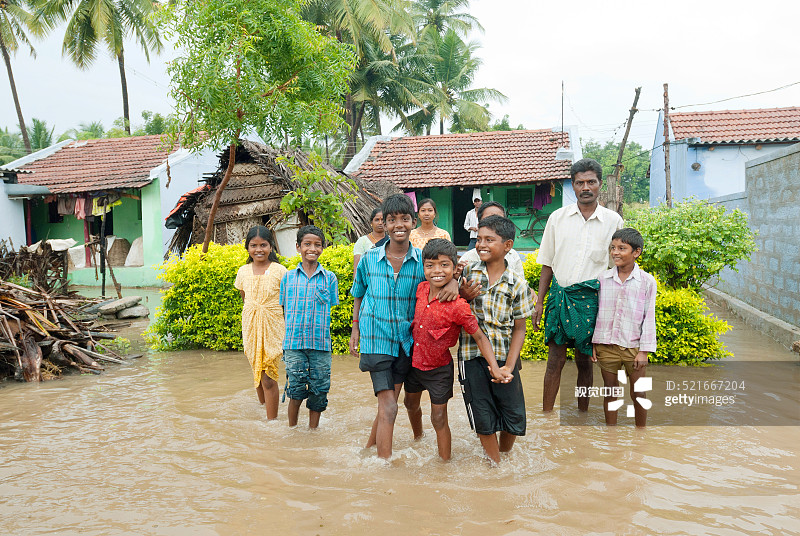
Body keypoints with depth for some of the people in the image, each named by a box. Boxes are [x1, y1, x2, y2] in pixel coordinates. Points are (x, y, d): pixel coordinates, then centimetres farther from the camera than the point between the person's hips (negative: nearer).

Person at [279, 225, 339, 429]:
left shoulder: (330, 278, 5)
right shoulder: (288, 277, 7)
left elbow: (333, 312, 9)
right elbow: (283, 311, 12)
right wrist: (284, 339, 6)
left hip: (321, 344, 0)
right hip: (293, 343, 0)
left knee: (319, 389, 6)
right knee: (296, 389, -2)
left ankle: (313, 431, 24)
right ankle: (292, 429, 20)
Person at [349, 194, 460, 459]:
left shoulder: (423, 260, -2)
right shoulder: (369, 259, -1)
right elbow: (359, 296, 13)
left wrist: (453, 282, -20)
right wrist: (356, 328, 9)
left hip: (406, 340, 2)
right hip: (376, 339, -2)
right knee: (388, 407, -6)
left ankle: (370, 448, 35)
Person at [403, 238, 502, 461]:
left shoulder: (457, 306, -27)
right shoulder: (421, 288, -10)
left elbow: (480, 337, -21)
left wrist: (495, 369, -29)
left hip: (439, 369, -6)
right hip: (414, 361, 6)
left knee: (439, 419, 7)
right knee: (411, 404, 27)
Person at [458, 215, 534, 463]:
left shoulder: (517, 284, -2)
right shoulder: (467, 272, 0)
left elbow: (519, 329, 0)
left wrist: (509, 366, -9)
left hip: (505, 357, 0)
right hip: (472, 356, 0)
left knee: (514, 416, 6)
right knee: (483, 417, 5)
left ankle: (504, 457, 33)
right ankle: (495, 465, 25)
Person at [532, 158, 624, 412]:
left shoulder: (613, 221, 4)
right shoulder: (558, 218, 6)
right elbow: (547, 264, 10)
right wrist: (539, 303, 6)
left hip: (591, 298, 0)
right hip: (559, 294, 0)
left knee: (584, 361, 7)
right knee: (555, 359, -1)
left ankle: (583, 414, 21)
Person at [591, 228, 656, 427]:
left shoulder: (647, 281, -3)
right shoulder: (603, 278, 2)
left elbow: (649, 318, -2)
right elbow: (596, 313, 8)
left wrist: (644, 350, -5)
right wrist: (593, 343, 6)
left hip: (633, 347, -2)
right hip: (606, 345, 2)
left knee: (638, 394, 7)